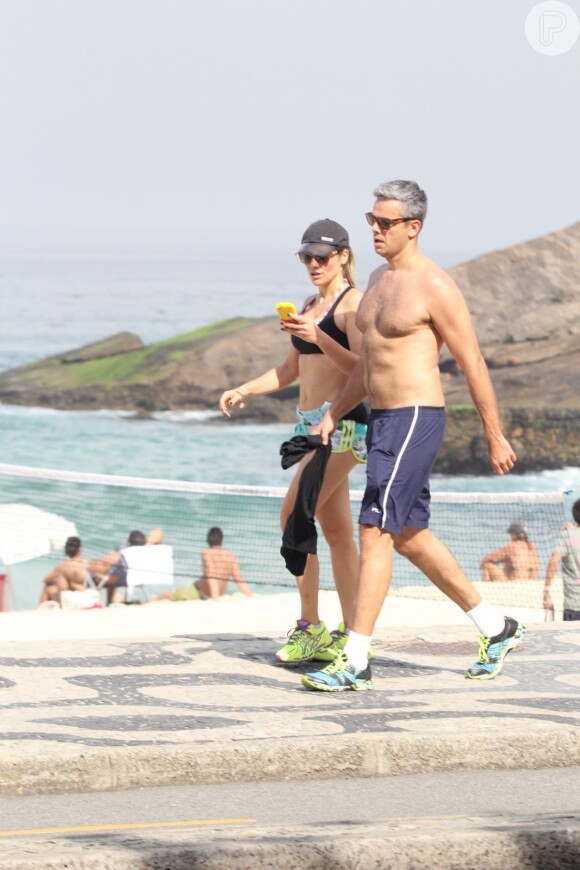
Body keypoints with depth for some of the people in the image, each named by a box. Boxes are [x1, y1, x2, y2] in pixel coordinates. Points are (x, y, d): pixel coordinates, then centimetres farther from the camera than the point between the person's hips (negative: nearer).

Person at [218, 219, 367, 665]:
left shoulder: (353, 302, -9)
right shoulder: (311, 306, 18)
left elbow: (362, 368, -19)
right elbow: (291, 370, 27)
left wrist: (318, 337, -30)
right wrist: (243, 390, 16)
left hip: (343, 423, -9)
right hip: (311, 425, 9)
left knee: (293, 517, -15)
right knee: (336, 532, 8)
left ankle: (310, 626, -11)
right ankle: (349, 634, 10)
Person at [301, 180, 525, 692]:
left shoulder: (434, 287, -13)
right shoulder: (380, 279, 14)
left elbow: (473, 364, -11)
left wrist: (495, 438, -9)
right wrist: (334, 414, 21)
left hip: (415, 419, -10)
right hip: (383, 419, 10)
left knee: (375, 532, -13)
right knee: (409, 537, 15)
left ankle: (355, 663, -12)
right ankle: (497, 629, 28)